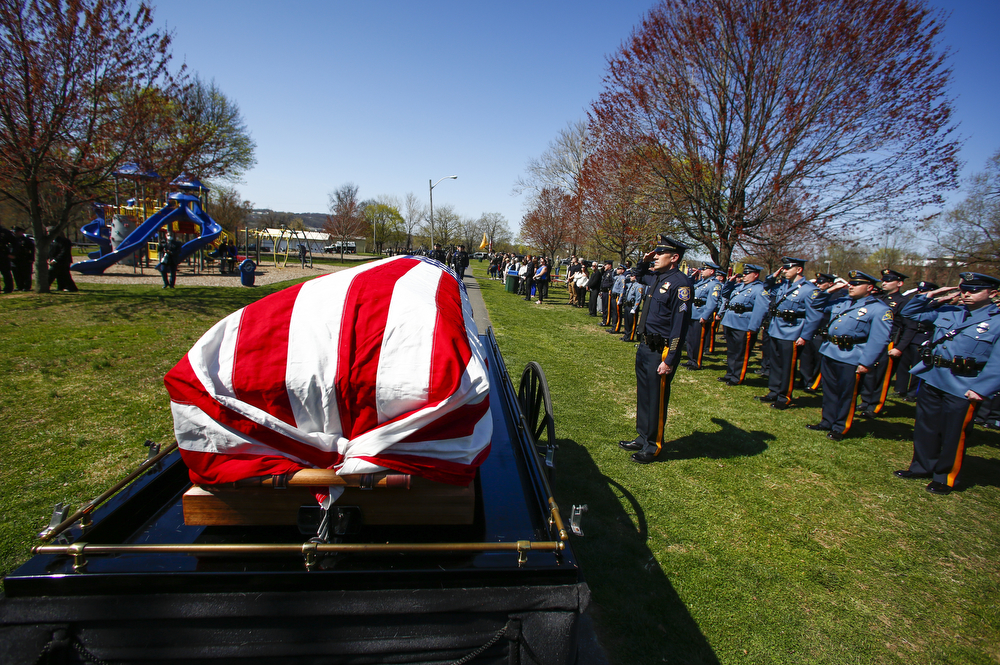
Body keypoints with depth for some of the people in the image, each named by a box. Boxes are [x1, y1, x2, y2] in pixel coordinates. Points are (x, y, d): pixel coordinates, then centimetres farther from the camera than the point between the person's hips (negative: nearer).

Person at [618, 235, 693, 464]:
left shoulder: (680, 283, -17)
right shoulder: (655, 277, 9)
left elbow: (680, 324, -21)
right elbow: (639, 277, 36)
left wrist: (669, 360, -23)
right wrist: (644, 262, 15)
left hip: (661, 352, -9)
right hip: (645, 346, 9)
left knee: (656, 399, 4)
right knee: (643, 395, 18)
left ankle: (653, 446, 20)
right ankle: (643, 438, 33)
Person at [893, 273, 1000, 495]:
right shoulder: (947, 311, 7)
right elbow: (909, 312, 17)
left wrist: (981, 389, -20)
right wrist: (930, 296, 3)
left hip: (962, 389, -5)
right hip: (931, 379, 5)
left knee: (953, 435, 6)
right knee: (925, 428, 16)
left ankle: (946, 478, 23)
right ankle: (922, 467, 32)